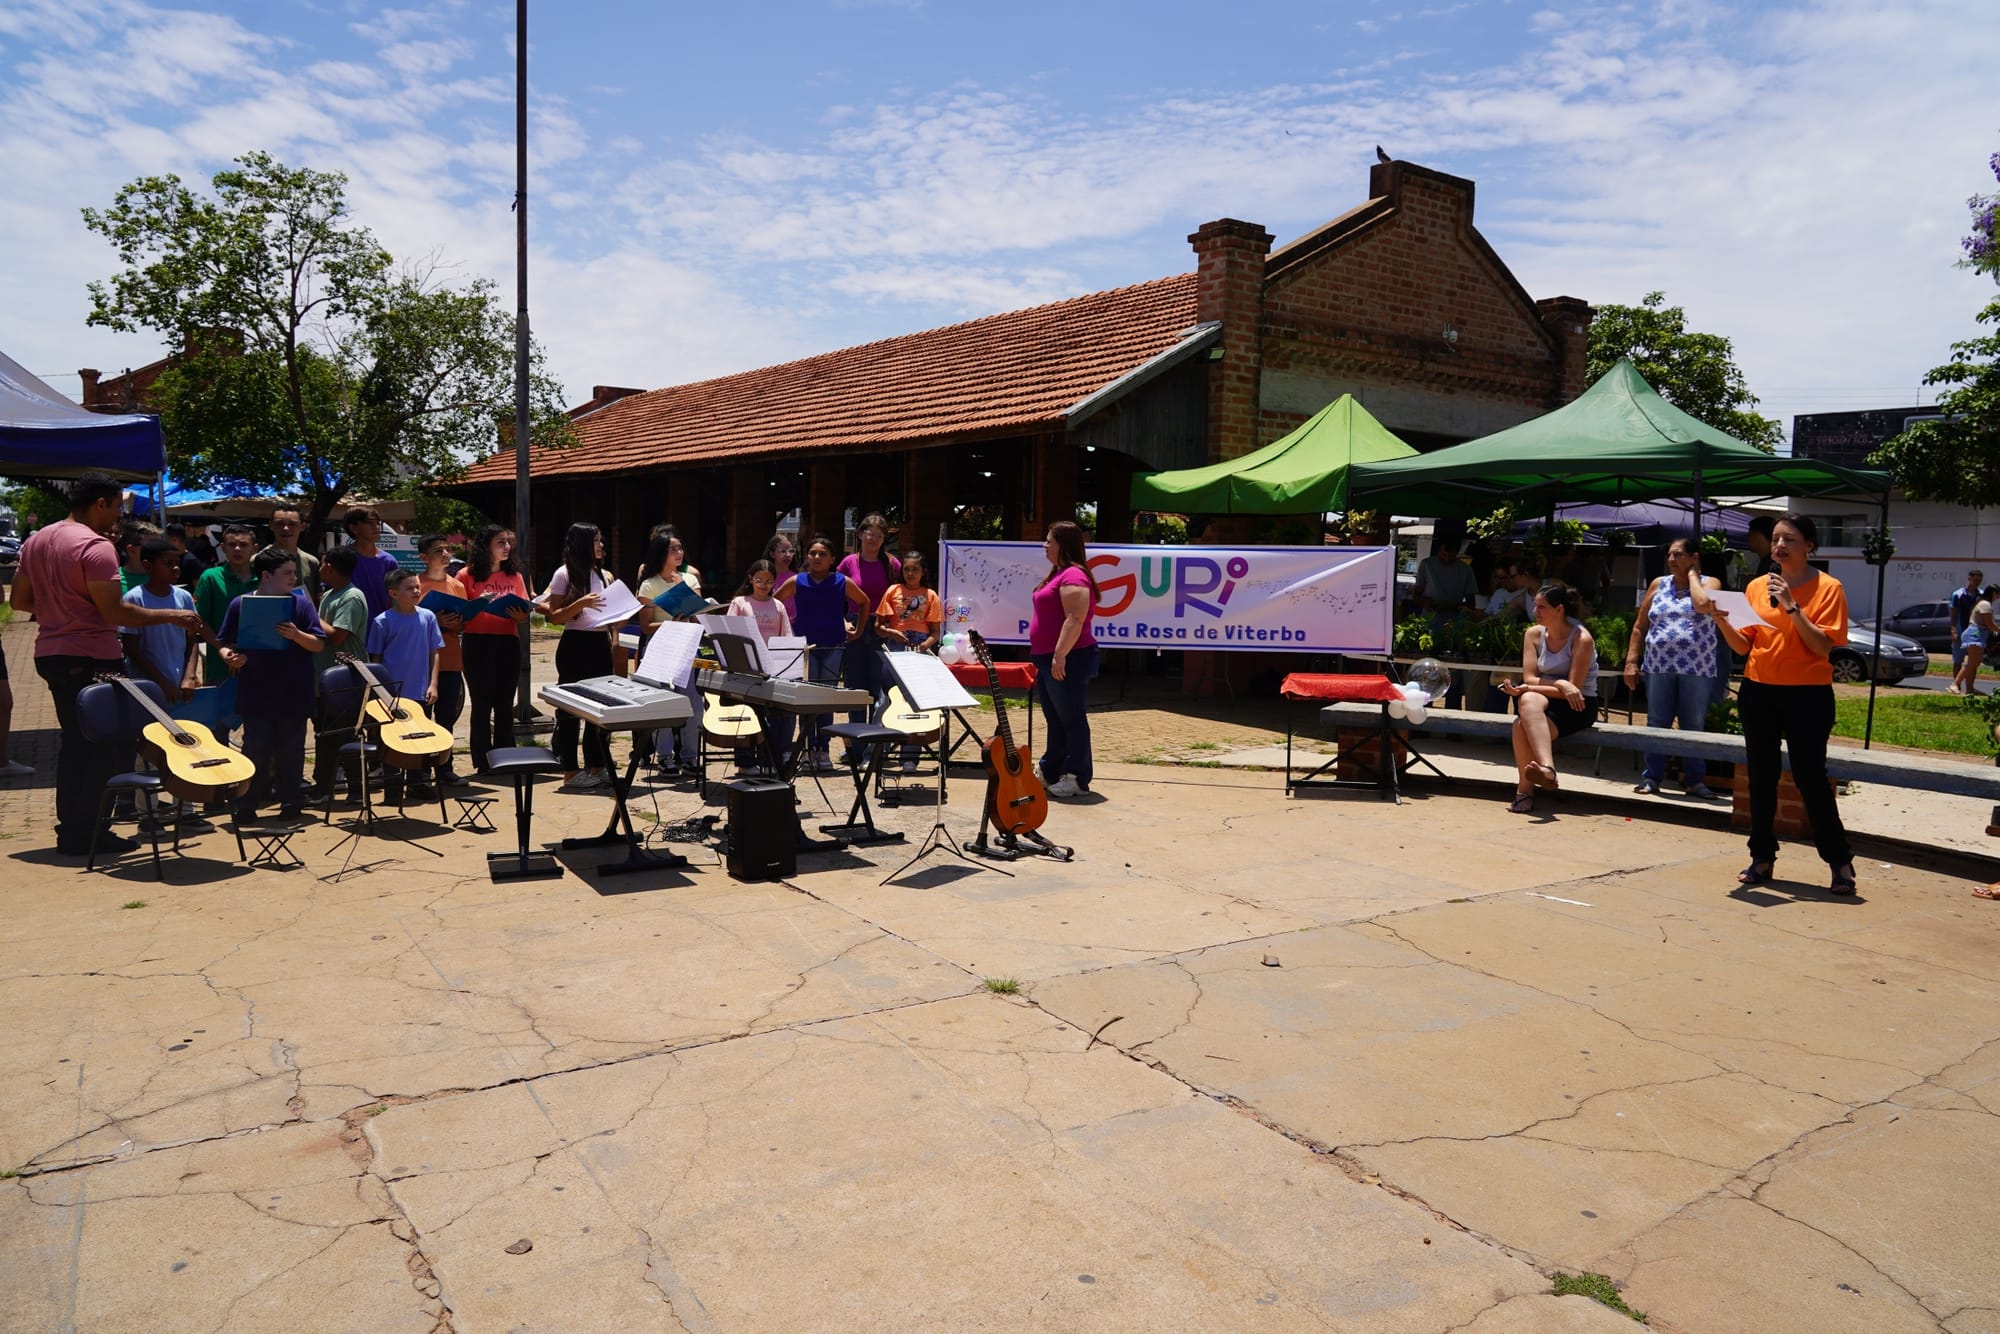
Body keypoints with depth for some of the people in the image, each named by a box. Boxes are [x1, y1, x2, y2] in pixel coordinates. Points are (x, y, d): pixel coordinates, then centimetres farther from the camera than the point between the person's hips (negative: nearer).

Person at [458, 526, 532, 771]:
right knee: (482, 704, 2)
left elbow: (525, 613, 11)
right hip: (477, 643, -3)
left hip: (508, 643, 3)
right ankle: (483, 762, 9)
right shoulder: (468, 576, 0)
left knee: (505, 704, 7)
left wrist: (520, 615, -11)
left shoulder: (514, 576, 12)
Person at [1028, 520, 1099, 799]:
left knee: (1072, 719, -5)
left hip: (1068, 660, -11)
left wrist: (1060, 655, -26)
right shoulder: (1058, 574, 18)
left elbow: (1075, 619, -24)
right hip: (1049, 659, 11)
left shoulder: (1073, 575, -16)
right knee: (1054, 720, 16)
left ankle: (1078, 779, 0)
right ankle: (1050, 773, 25)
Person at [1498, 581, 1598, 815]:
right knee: (1528, 700, -34)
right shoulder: (1534, 633, 4)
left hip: (1578, 706, -5)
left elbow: (1574, 688, -15)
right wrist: (1560, 684, -21)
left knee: (1523, 725, -33)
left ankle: (1525, 789, -28)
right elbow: (1529, 679, -2)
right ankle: (1547, 769, -42)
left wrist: (1528, 688, -21)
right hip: (1543, 700, 5)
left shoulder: (1581, 639, -11)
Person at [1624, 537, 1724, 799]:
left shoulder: (1709, 583, 4)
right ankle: (1651, 777, 8)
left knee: (1694, 726, 5)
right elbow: (1639, 627, 11)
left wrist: (1692, 574, -5)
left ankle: (1695, 780, 12)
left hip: (1697, 669, -2)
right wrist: (1631, 662, 2)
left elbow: (1703, 605, -21)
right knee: (1656, 724, 3)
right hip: (1659, 667, 2)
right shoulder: (1659, 584, 11)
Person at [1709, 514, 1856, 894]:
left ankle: (1840, 861, 10)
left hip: (1807, 694, -4)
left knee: (1810, 778, -3)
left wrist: (1791, 605, -20)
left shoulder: (1828, 588, -4)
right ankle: (1762, 857, 16)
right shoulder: (1757, 586, 7)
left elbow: (1823, 646, -13)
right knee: (1761, 777, 8)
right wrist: (1723, 622, -11)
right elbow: (1743, 645, 8)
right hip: (1759, 691, 4)